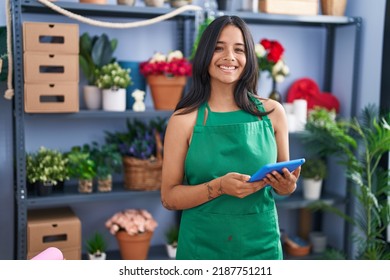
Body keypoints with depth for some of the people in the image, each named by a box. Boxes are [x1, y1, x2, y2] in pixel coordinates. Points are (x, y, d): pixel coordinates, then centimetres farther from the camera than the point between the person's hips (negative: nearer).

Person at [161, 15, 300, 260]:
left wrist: (288, 186, -13)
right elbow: (169, 197, -7)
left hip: (261, 246, 2)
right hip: (203, 248, -2)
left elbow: (286, 183, 9)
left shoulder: (272, 112, -3)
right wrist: (219, 187, -21)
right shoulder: (184, 119, -9)